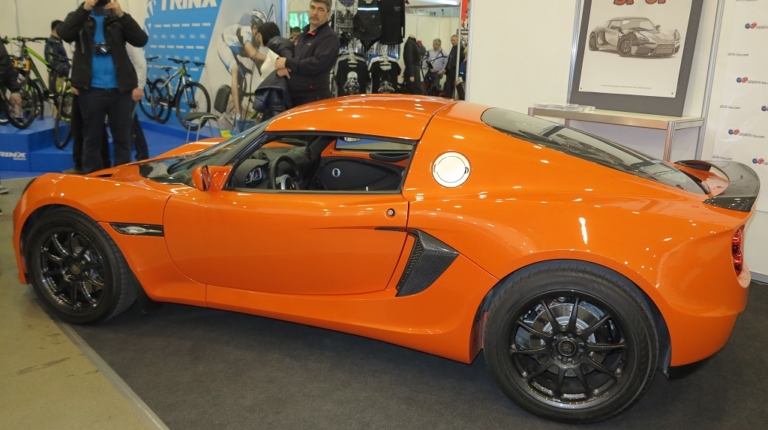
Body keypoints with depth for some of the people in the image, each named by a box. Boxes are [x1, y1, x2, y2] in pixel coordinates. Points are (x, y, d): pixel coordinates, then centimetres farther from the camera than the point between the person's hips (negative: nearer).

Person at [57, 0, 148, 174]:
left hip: (120, 89, 1)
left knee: (122, 138, 6)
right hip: (91, 90, 0)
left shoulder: (119, 18, 9)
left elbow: (141, 40, -7)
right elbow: (64, 33, -12)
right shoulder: (79, 17, 9)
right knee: (92, 138, 6)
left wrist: (122, 15, -18)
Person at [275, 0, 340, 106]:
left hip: (315, 98, -8)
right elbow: (287, 54, 25)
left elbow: (317, 64, -22)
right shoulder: (302, 36, 20)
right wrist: (281, 65, -2)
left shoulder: (330, 37, -10)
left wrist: (287, 63, -12)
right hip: (293, 96, 9)